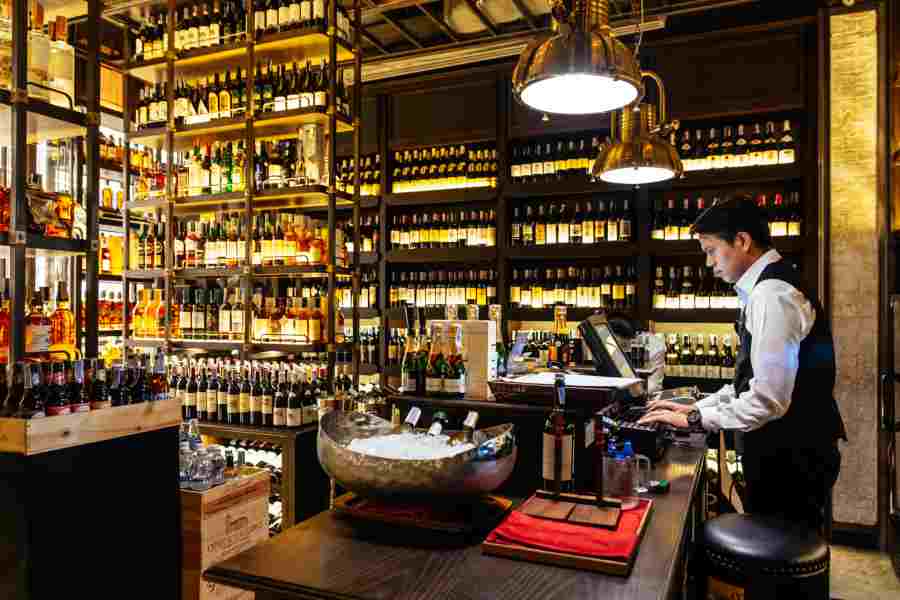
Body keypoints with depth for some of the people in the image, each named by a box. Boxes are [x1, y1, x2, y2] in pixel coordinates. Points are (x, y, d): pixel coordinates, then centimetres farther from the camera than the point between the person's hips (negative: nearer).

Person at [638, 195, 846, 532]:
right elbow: (756, 378, 16)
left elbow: (768, 399, -27)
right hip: (788, 452, 9)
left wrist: (695, 419, -17)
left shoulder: (771, 295, -21)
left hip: (791, 459, -9)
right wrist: (696, 407, 9)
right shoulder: (772, 286, 11)